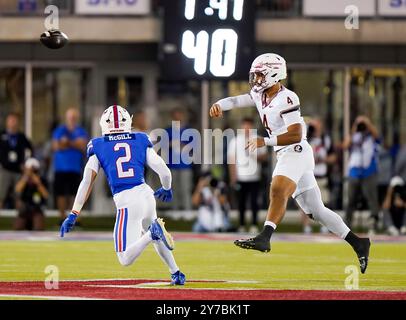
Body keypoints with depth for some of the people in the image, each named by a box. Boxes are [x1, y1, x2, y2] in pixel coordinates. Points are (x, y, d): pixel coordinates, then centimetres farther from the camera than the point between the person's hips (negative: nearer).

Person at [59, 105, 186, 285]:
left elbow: (87, 182, -1)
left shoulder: (98, 147, 6)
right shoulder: (141, 141, 10)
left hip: (126, 203, -4)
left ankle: (153, 232, -24)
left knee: (126, 259, -1)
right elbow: (164, 172, 7)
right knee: (155, 238, 35)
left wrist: (74, 215, 0)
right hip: (146, 194, 4)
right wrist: (166, 190, 30)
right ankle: (176, 273, 23)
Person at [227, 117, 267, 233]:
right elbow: (231, 159, 5)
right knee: (241, 202, 3)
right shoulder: (235, 141, 5)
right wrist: (233, 176, -2)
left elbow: (264, 156, 9)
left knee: (254, 201, -4)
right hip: (240, 176, 0)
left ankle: (254, 225, -1)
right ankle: (241, 225, 9)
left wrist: (256, 156, -13)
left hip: (254, 177, 0)